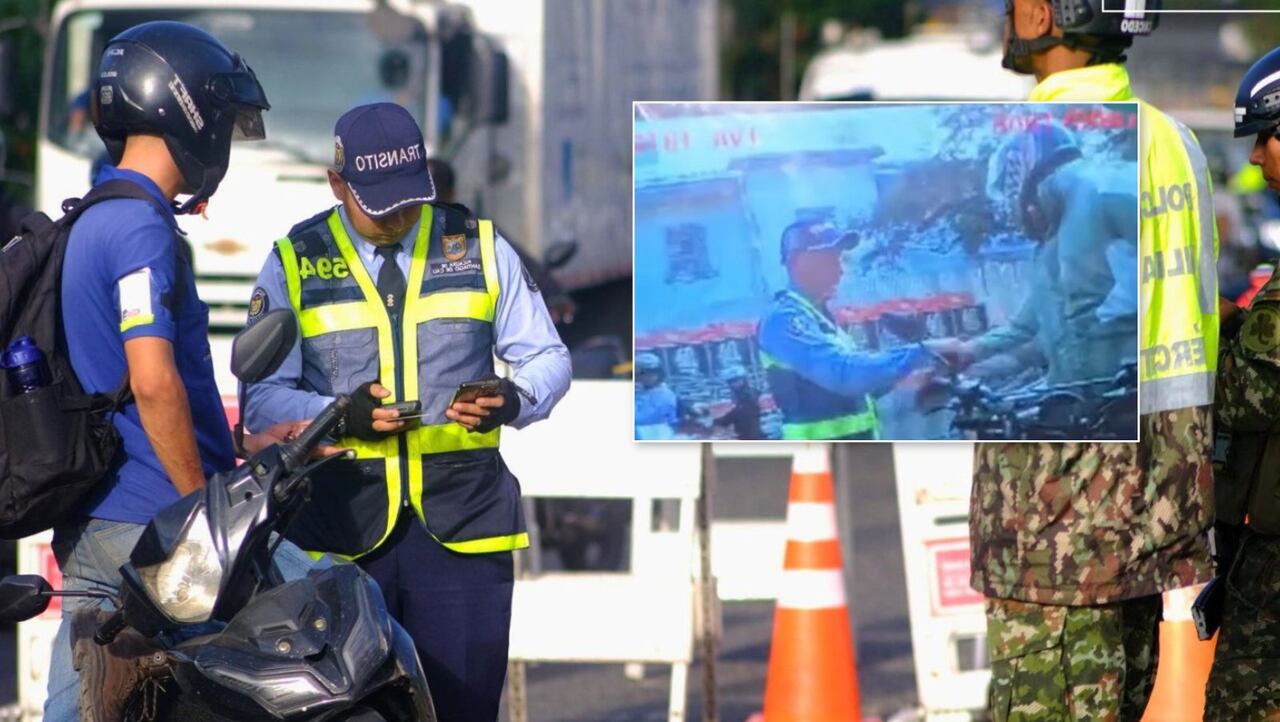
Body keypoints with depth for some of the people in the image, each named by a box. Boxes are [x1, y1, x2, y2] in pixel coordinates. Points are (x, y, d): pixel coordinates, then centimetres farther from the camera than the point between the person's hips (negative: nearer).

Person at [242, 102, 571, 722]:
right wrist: (341, 416, -17)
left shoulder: (479, 247, 10)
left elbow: (547, 358, 12)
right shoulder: (294, 264, 6)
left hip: (461, 526, 1)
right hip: (340, 525, -1)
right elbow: (263, 397, 3)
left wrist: (513, 399, -12)